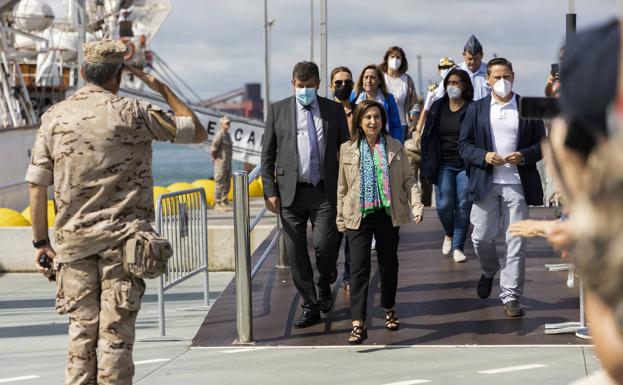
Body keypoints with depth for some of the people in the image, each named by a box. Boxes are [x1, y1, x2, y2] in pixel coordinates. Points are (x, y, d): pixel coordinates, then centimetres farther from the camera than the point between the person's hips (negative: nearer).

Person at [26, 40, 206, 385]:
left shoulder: (54, 117, 4)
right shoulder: (132, 114, -5)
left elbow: (36, 186, 3)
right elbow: (196, 132, 5)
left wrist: (41, 242, 10)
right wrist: (161, 88, 12)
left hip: (74, 240, 3)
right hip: (123, 239, -3)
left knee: (81, 330, 10)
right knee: (116, 332, 0)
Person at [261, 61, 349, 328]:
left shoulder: (334, 110, 8)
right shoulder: (278, 110, 6)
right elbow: (267, 154, 6)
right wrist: (269, 190, -2)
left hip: (325, 192, -1)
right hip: (290, 193, 1)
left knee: (325, 244, -12)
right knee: (296, 253, 2)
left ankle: (324, 285, 19)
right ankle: (310, 307, 13)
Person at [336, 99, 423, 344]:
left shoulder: (395, 147, 6)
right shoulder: (347, 149, 4)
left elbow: (408, 179, 6)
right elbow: (342, 187, 7)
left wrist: (416, 205, -8)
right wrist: (340, 218, 5)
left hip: (388, 214, 2)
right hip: (359, 216, -2)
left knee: (389, 264, 13)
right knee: (359, 267, -10)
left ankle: (389, 310, 34)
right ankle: (358, 325, -14)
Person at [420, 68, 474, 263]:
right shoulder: (437, 108, 8)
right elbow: (427, 136, 11)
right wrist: (428, 164, 5)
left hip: (466, 165, -2)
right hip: (444, 165, 2)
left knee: (463, 206, -2)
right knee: (444, 205, -6)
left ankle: (458, 247, 9)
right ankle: (449, 234, 24)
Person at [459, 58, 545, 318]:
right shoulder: (476, 109, 8)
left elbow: (542, 144, 6)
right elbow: (464, 144, 6)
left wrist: (524, 156, -13)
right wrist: (484, 156, -12)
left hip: (517, 184, -1)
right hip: (486, 184, 1)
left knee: (516, 242, -2)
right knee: (482, 237, 4)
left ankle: (511, 297, 5)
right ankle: (489, 272, 36)